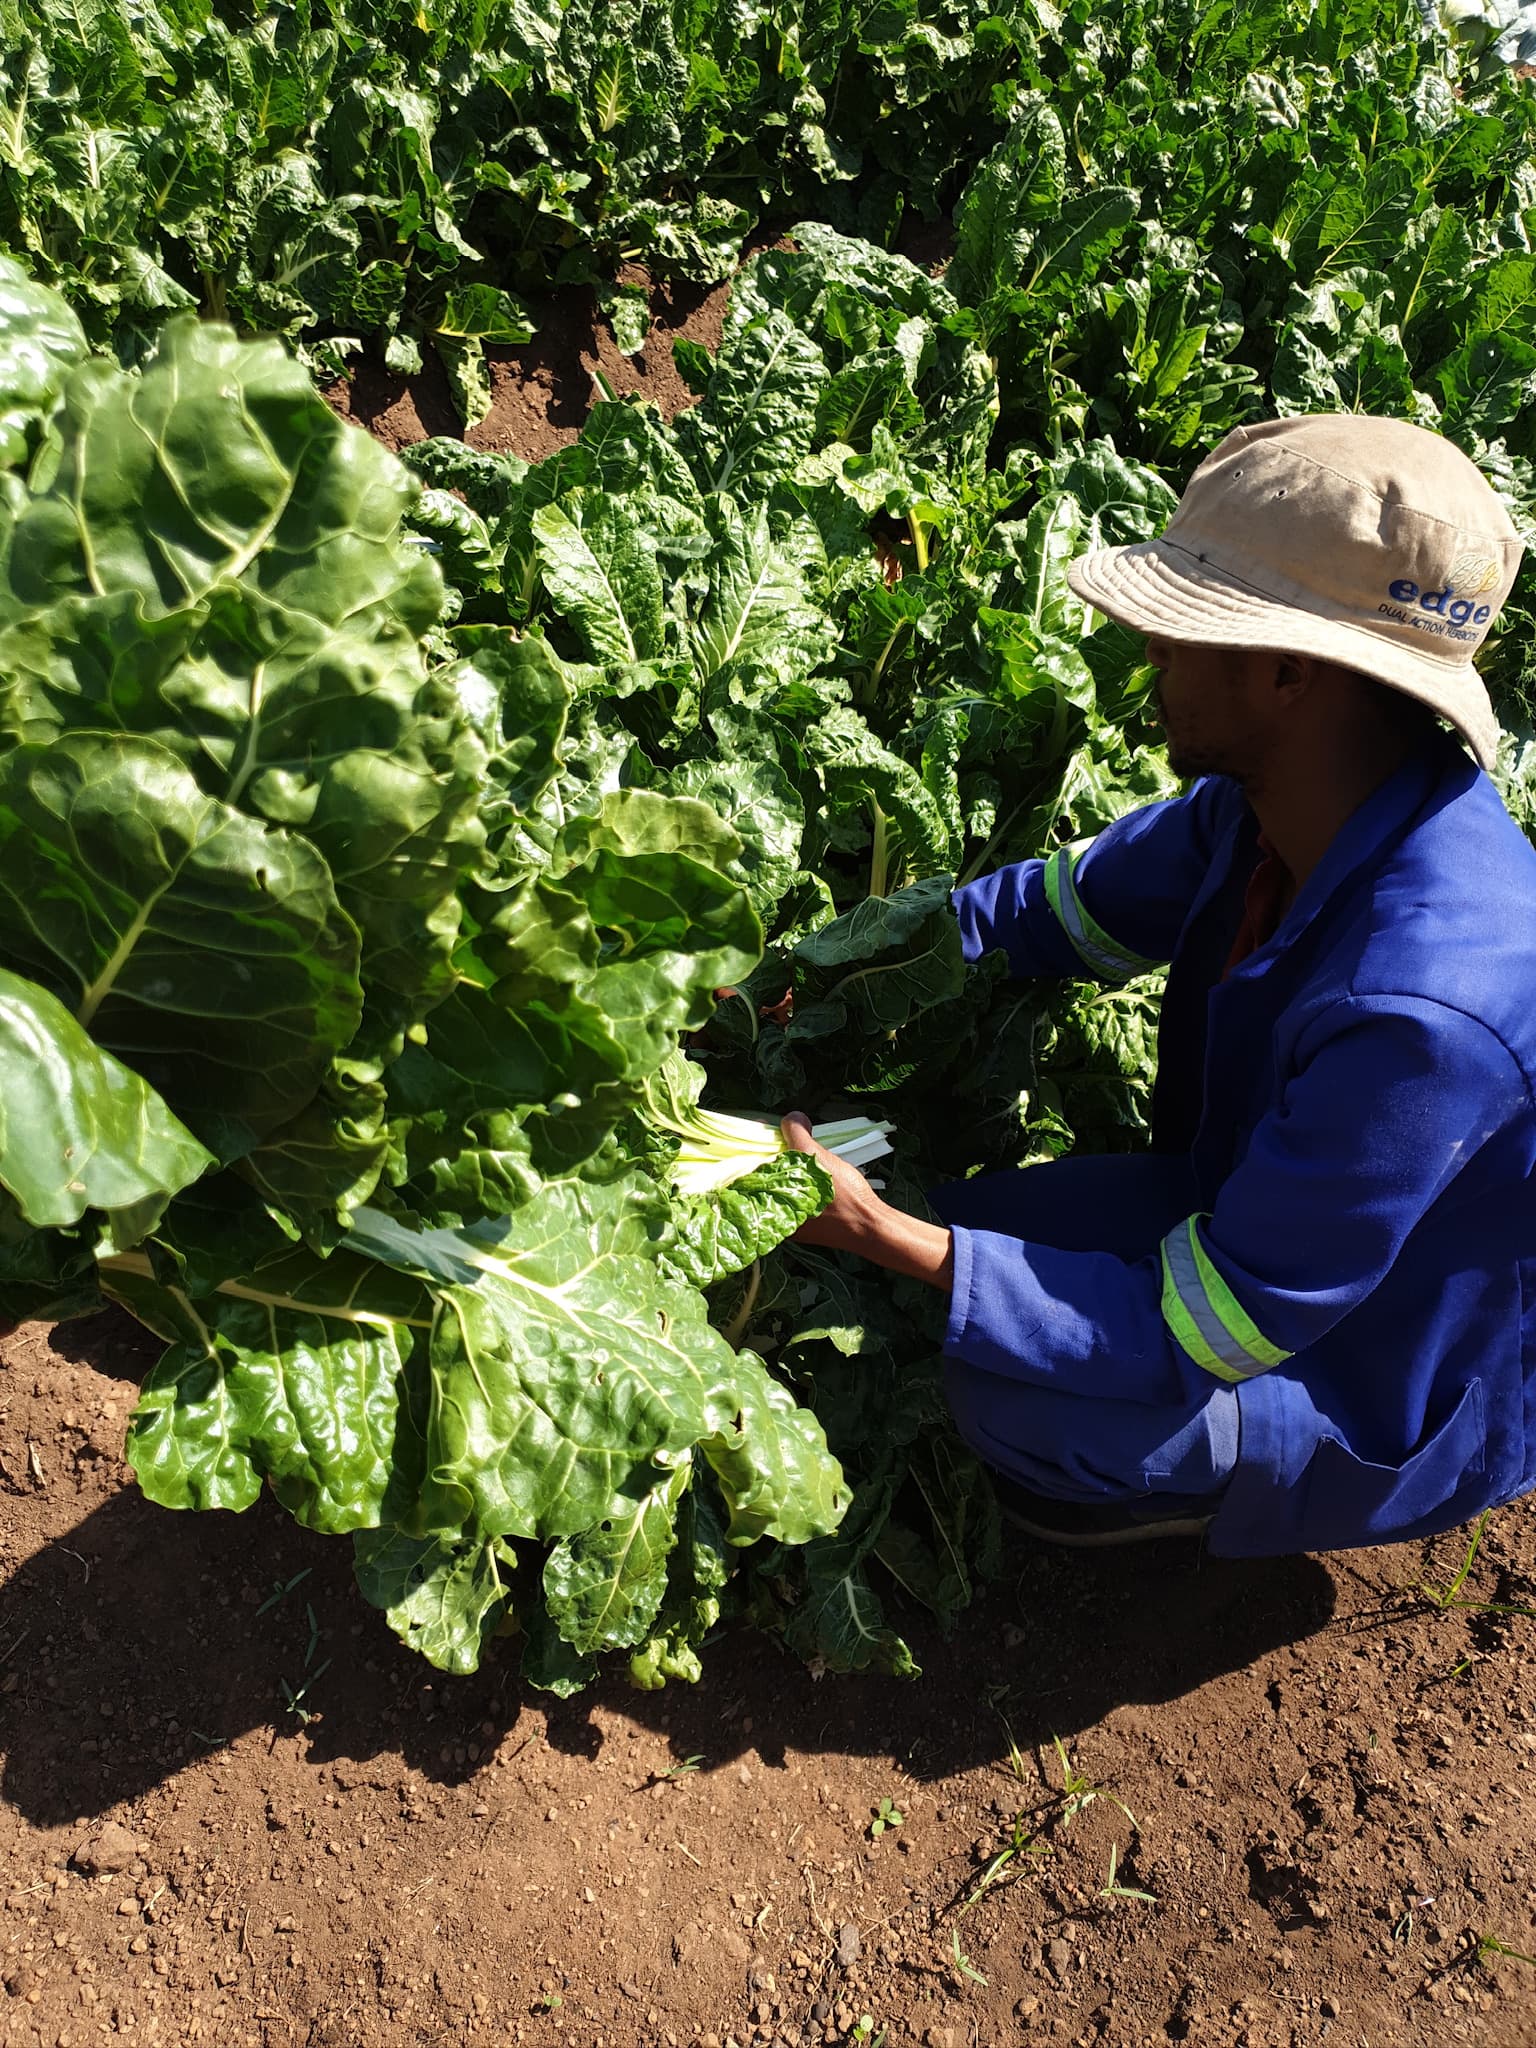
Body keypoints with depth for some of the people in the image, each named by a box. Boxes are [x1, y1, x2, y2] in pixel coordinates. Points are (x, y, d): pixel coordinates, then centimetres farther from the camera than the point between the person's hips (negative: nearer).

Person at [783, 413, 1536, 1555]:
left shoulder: (1421, 1011, -41)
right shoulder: (1272, 801, -16)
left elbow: (1214, 1326, -32)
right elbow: (1070, 906, 0)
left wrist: (882, 1236, -31)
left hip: (1402, 1405, -6)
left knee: (992, 1380, -24)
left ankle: (1225, 1490, 7)